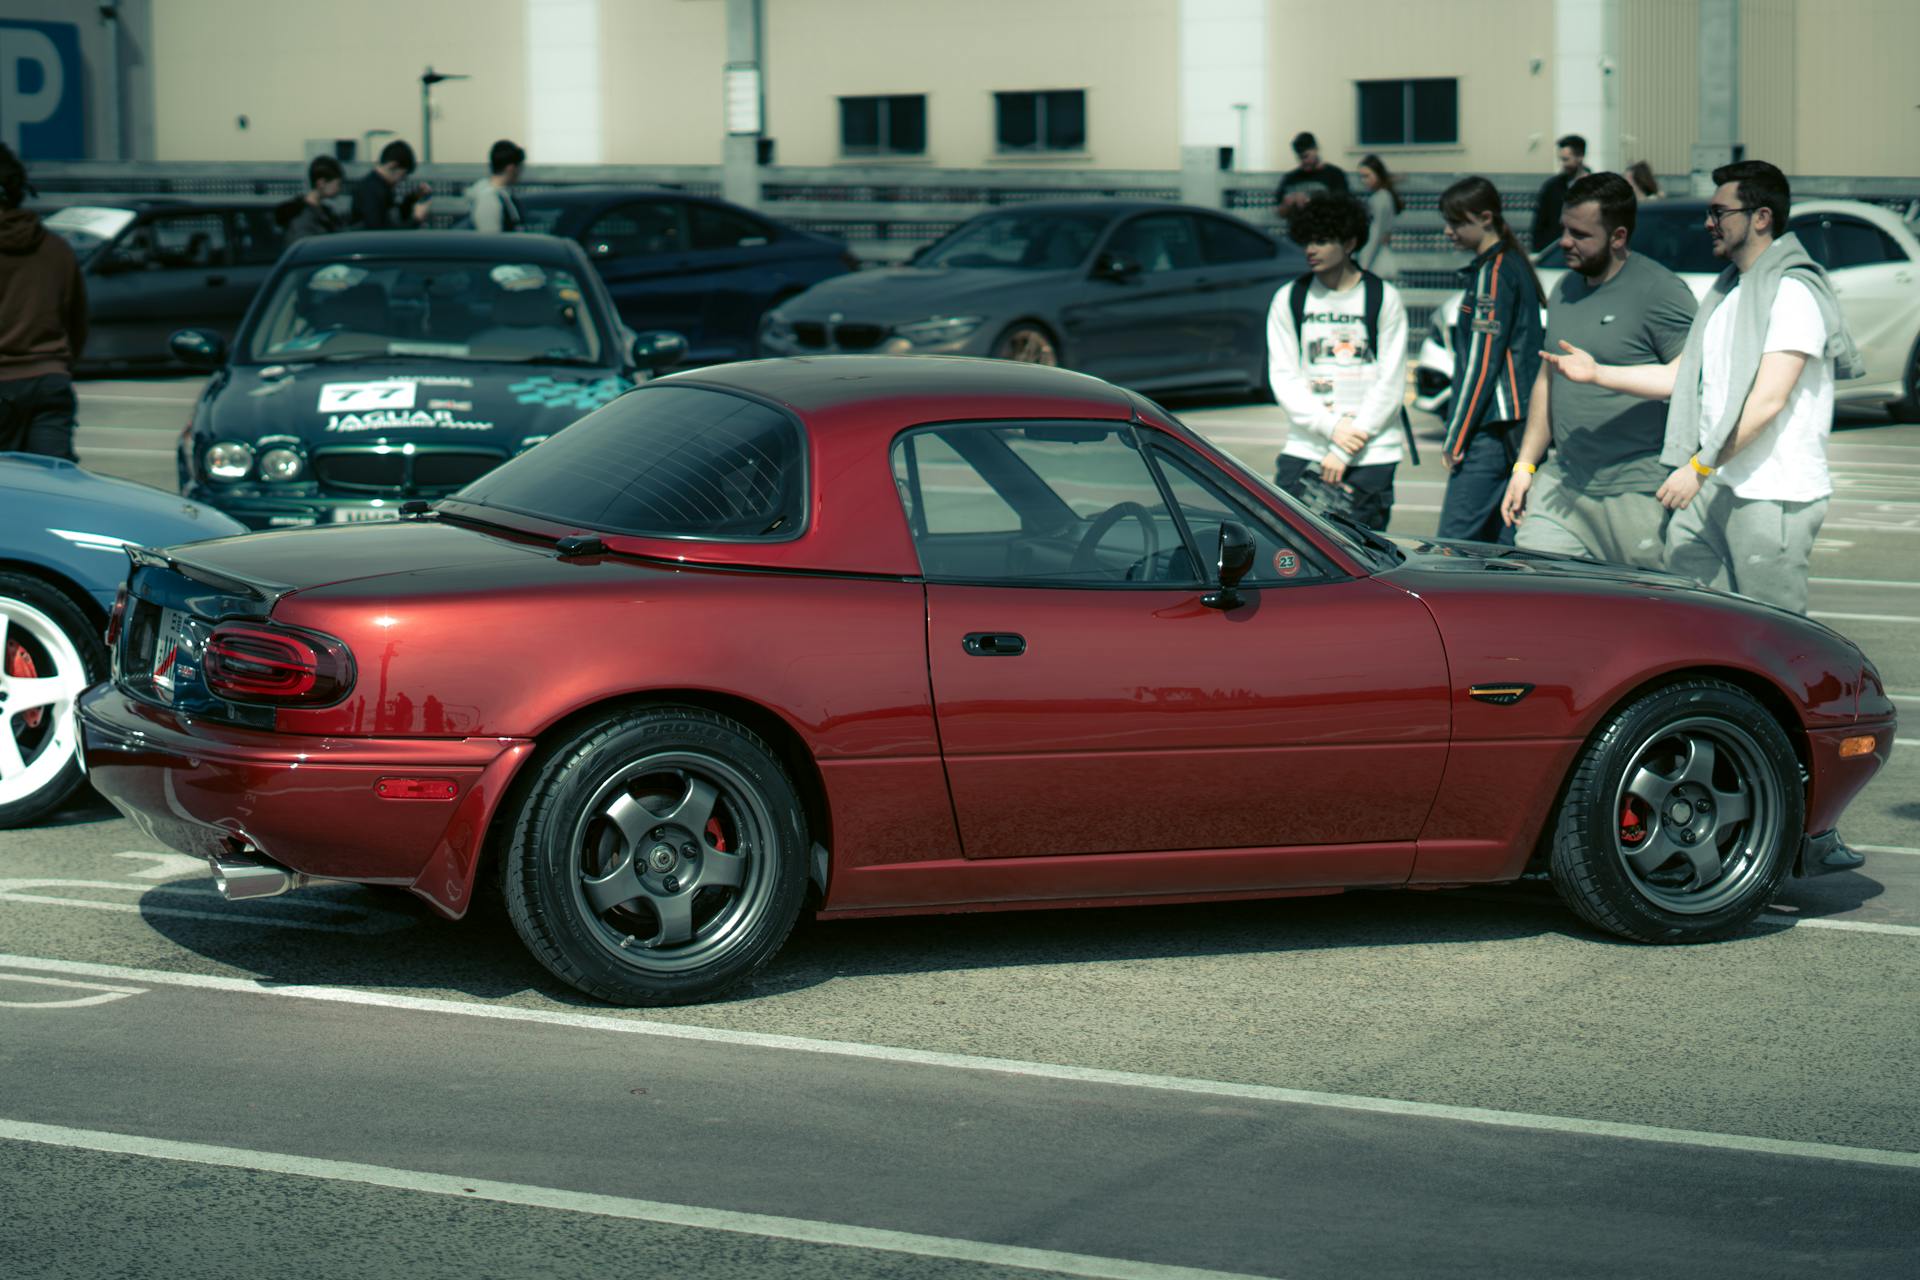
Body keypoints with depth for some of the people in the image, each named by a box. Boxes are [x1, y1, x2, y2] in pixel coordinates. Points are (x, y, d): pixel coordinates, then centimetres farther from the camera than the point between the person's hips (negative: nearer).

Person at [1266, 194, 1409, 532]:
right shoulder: (1289, 299, 9)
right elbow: (1283, 378, 4)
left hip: (1371, 456, -2)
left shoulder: (1384, 298, 3)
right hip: (1304, 452, 2)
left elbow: (1390, 384, -1)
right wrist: (1330, 426, -11)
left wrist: (1343, 452, -7)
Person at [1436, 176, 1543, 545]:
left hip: (1494, 429, -10)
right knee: (1502, 542, 8)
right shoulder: (1515, 265, 18)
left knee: (1456, 539, -11)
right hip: (1518, 427, 10)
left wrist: (1456, 439, -13)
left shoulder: (1492, 272, -11)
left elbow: (1483, 361, -15)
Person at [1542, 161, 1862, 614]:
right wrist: (1597, 373, 8)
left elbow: (1768, 401, -18)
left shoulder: (1793, 292, -12)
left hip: (1773, 495, -9)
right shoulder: (1727, 291, 19)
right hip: (1712, 489, 9)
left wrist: (1698, 467, -18)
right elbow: (1679, 376, 19)